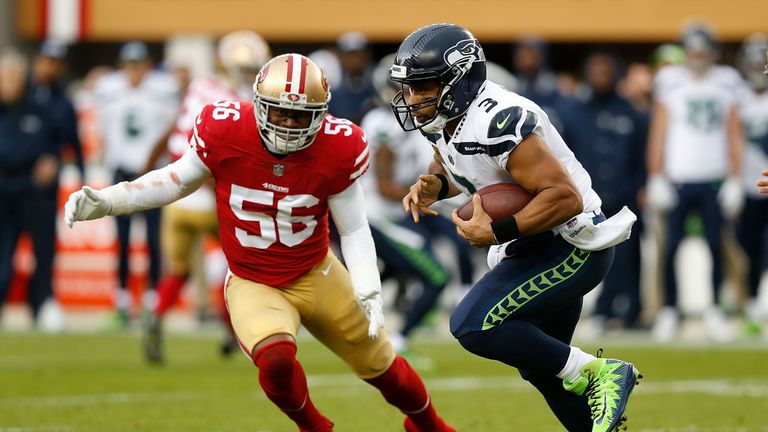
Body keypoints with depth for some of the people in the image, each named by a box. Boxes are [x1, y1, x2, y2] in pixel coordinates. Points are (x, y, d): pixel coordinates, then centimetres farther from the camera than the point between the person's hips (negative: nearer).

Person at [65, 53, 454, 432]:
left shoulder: (338, 147, -19)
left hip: (318, 277, 2)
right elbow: (178, 181, -2)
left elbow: (354, 229, -6)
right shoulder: (223, 130, -21)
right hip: (254, 285, -1)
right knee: (275, 360, -31)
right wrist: (104, 202, -11)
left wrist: (369, 295, -18)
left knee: (380, 367, 14)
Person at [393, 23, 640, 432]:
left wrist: (497, 232, -29)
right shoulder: (444, 120, 1)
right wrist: (432, 186, 0)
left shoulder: (498, 122, -28)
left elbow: (565, 197, -30)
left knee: (473, 326, -21)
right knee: (539, 365, 20)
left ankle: (596, 373, -11)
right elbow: (450, 167, 23)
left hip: (573, 247, -10)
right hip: (537, 248, 10)